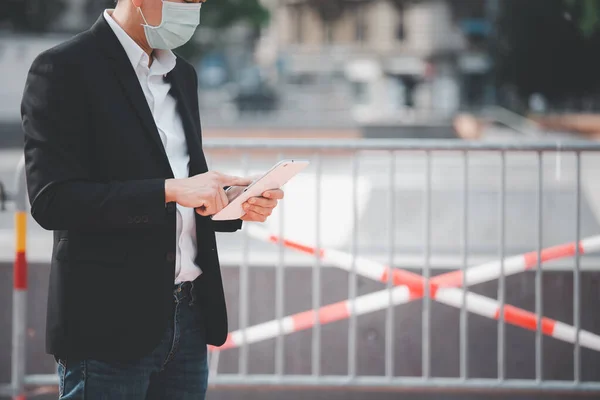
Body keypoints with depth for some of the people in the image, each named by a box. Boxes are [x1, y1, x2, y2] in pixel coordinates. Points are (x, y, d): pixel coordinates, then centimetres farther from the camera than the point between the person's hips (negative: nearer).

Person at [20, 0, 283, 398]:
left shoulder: (182, 75, 16)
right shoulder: (64, 70, -9)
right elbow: (52, 201, -17)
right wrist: (171, 190, -22)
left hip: (189, 320, 7)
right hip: (111, 324, -7)